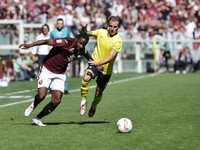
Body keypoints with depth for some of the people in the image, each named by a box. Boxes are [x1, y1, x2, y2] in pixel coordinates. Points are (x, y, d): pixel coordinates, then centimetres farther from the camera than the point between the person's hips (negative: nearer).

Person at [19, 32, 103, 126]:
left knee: (56, 101, -5)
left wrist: (96, 65, 29)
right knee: (41, 96, -19)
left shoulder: (81, 50, -4)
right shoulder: (66, 42, -25)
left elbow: (88, 56, 20)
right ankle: (34, 105, 19)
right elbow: (47, 42, -28)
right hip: (47, 70, -6)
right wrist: (29, 45, -35)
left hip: (60, 75, 6)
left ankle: (37, 119, 12)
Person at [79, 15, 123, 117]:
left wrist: (98, 63, -37)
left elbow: (110, 58, -24)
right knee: (86, 78, -30)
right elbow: (85, 34, 11)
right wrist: (84, 28, -12)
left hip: (106, 69, -1)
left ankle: (94, 105, 42)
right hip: (94, 63, 1)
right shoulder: (101, 32, -4)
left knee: (99, 92, 7)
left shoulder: (118, 41, -17)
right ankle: (83, 101, -12)